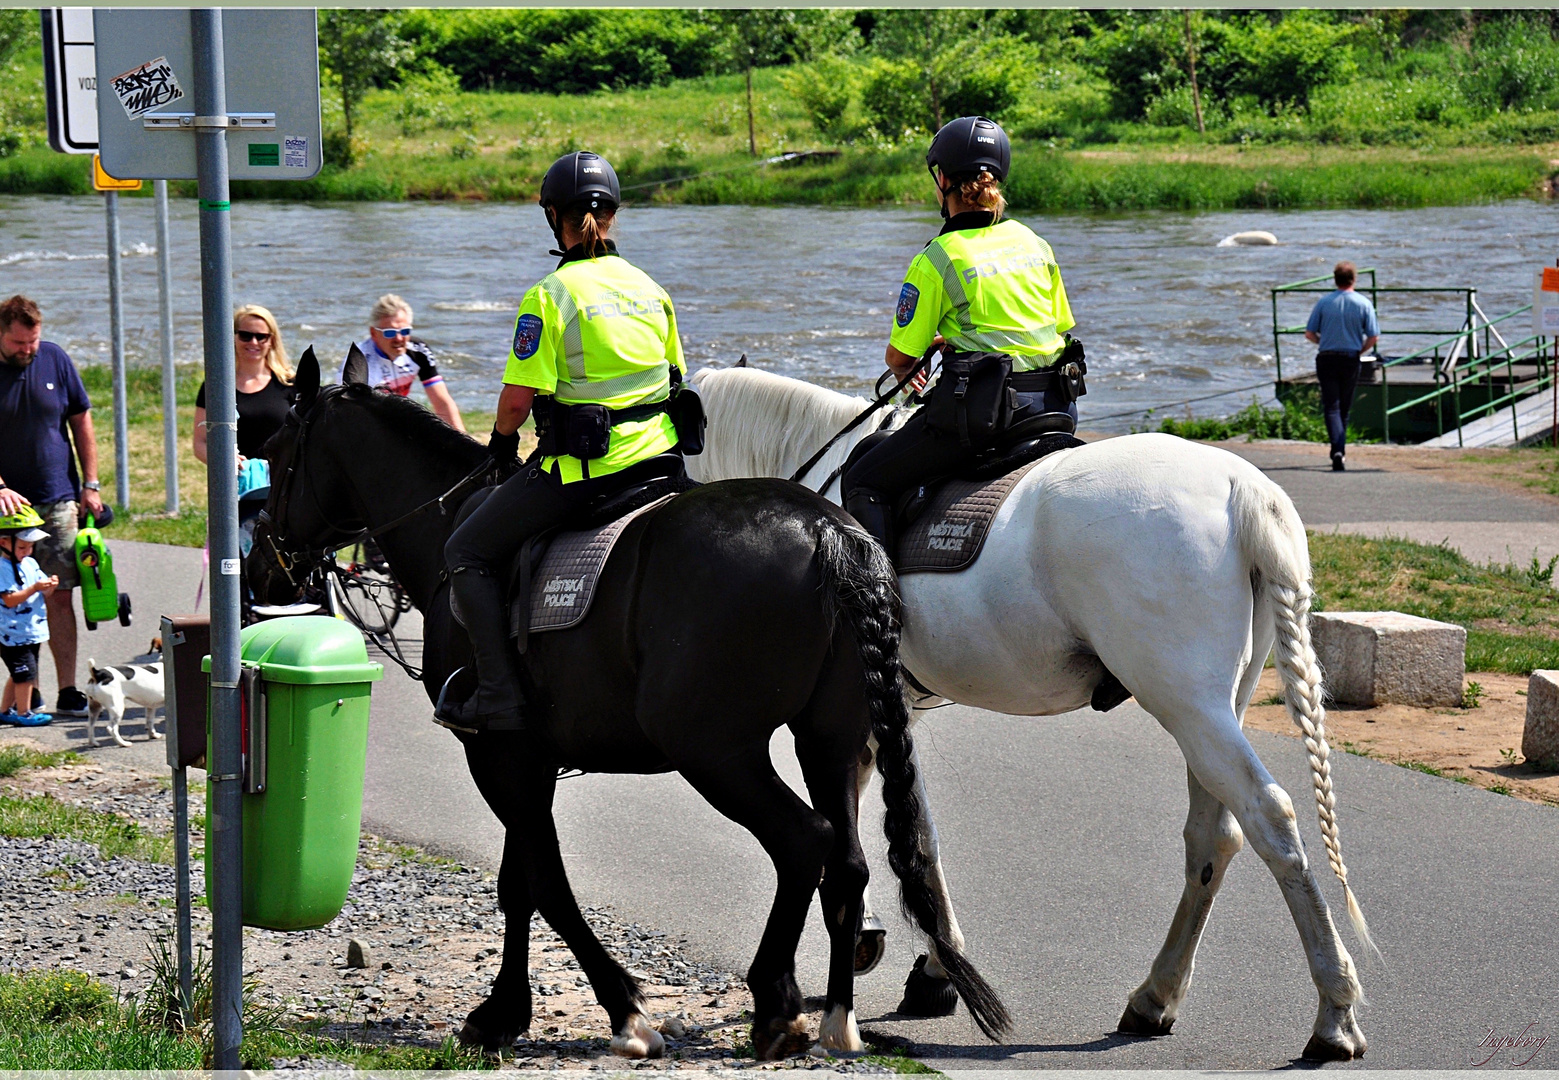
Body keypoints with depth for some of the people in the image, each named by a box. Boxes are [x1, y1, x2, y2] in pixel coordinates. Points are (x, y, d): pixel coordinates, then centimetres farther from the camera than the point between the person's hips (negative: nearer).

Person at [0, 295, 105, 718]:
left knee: (59, 596, 0)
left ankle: (67, 692, 1)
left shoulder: (55, 360, 3)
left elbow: (81, 422, 10)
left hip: (59, 502, 2)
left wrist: (90, 485, 5)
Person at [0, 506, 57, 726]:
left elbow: (43, 596, 15)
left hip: (32, 633, 9)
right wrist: (34, 588, -28)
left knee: (20, 675, 16)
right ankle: (23, 713, 2)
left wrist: (50, 587, -7)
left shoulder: (30, 564, 10)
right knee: (25, 673, -7)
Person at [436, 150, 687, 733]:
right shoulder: (651, 289, 8)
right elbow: (675, 378, 15)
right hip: (658, 458, 7)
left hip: (583, 466, -7)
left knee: (467, 555, 6)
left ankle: (499, 697, -4)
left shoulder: (549, 295, -12)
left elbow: (517, 399, -14)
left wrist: (502, 440, 6)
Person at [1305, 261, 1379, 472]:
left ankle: (1337, 449, -22)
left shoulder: (1324, 302, -3)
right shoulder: (1364, 304, -3)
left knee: (1331, 407, -3)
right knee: (1344, 407, 15)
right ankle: (1340, 450, 22)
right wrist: (1359, 350, 13)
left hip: (1327, 359, -1)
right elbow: (1373, 337, -5)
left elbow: (1309, 333, -1)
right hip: (1351, 360, 1)